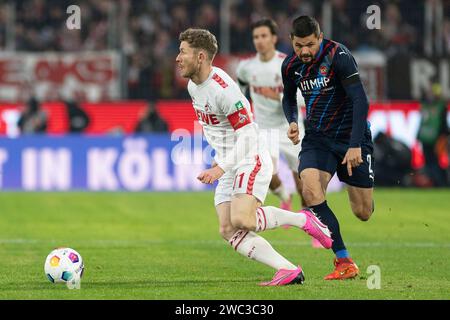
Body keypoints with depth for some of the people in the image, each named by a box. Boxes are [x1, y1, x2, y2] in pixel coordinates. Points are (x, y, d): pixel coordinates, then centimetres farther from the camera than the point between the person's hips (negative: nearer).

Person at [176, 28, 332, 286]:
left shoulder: (223, 89, -21)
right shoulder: (193, 85, 7)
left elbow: (247, 136, -22)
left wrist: (221, 167, -28)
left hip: (251, 161, -9)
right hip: (228, 168, 9)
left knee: (242, 220, -27)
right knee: (229, 232, -6)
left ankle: (302, 219, -4)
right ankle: (290, 271, -8)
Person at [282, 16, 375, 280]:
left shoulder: (339, 56, -18)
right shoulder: (291, 65, -1)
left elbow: (361, 101, -22)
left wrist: (355, 145, -28)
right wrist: (292, 121, -1)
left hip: (352, 135, -4)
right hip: (317, 137, 4)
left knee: (363, 213, 0)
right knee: (310, 190, -25)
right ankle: (344, 262, -21)